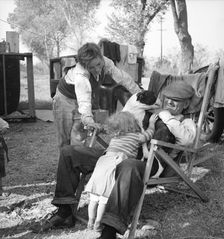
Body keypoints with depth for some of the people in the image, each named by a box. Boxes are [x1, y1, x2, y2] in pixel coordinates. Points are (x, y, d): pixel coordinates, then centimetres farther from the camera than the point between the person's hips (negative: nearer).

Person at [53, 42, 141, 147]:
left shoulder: (105, 62, -24)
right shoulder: (80, 75, -39)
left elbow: (123, 77, -15)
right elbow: (84, 100, -51)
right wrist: (88, 120, -64)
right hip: (66, 98, -4)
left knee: (79, 137, -6)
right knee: (65, 139, -1)